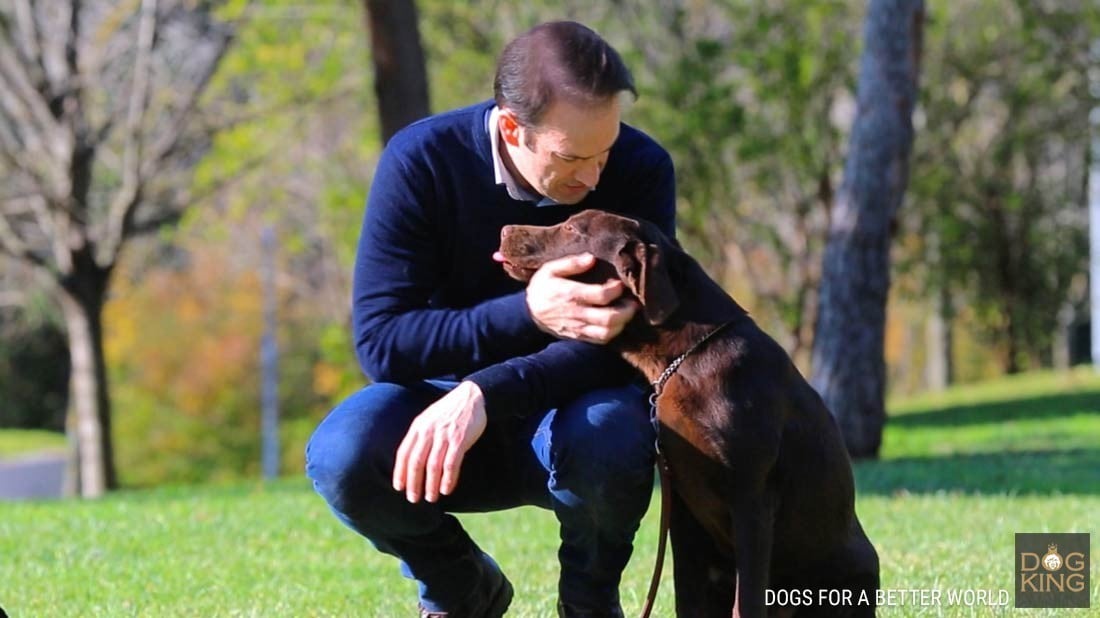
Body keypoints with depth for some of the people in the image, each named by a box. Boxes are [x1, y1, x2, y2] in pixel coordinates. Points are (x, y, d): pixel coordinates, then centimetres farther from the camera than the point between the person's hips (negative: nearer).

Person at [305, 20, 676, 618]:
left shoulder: (640, 169, -17)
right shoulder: (421, 160, -18)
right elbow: (379, 340, -22)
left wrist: (487, 394, -40)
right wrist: (526, 315, -38)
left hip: (570, 406, 0)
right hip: (450, 399, 0)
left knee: (609, 433, -37)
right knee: (341, 455, -32)